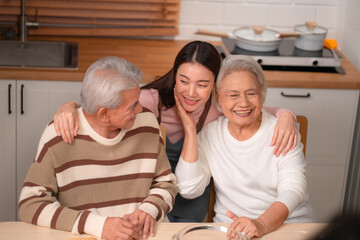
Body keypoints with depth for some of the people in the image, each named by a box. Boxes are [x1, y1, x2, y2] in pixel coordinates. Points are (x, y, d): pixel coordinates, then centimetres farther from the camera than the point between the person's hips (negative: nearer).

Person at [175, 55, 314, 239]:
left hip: (290, 225, -1)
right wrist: (190, 131, -7)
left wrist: (261, 224, -31)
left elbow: (293, 190, -13)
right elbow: (189, 190, -3)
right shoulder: (210, 133, 7)